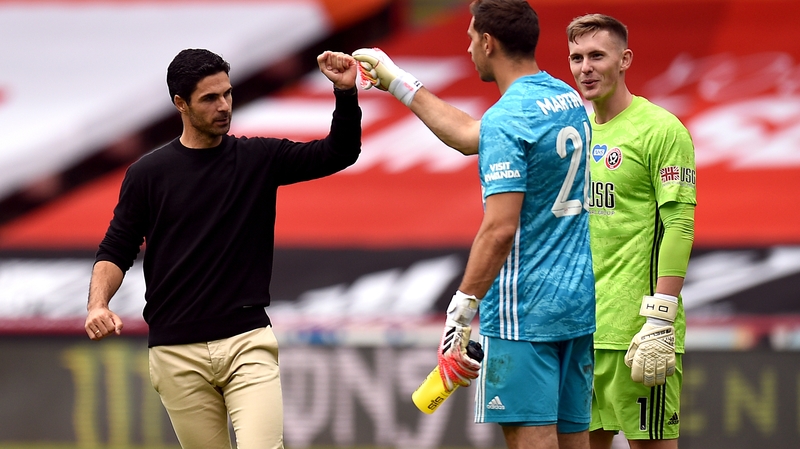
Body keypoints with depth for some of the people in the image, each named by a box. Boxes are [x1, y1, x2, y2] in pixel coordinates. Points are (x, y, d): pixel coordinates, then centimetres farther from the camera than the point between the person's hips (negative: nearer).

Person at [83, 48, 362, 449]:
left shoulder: (258, 158, 7)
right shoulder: (147, 174, 3)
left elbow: (339, 153, 2)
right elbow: (116, 251, 5)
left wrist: (345, 92, -14)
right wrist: (97, 305, -13)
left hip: (249, 342, 0)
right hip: (178, 352, 0)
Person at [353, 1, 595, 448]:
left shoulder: (506, 119, -15)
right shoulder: (568, 99, 13)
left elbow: (500, 229, -22)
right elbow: (470, 137, 26)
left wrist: (461, 314, -18)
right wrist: (397, 81, 33)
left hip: (523, 310, -9)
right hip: (578, 304, 9)